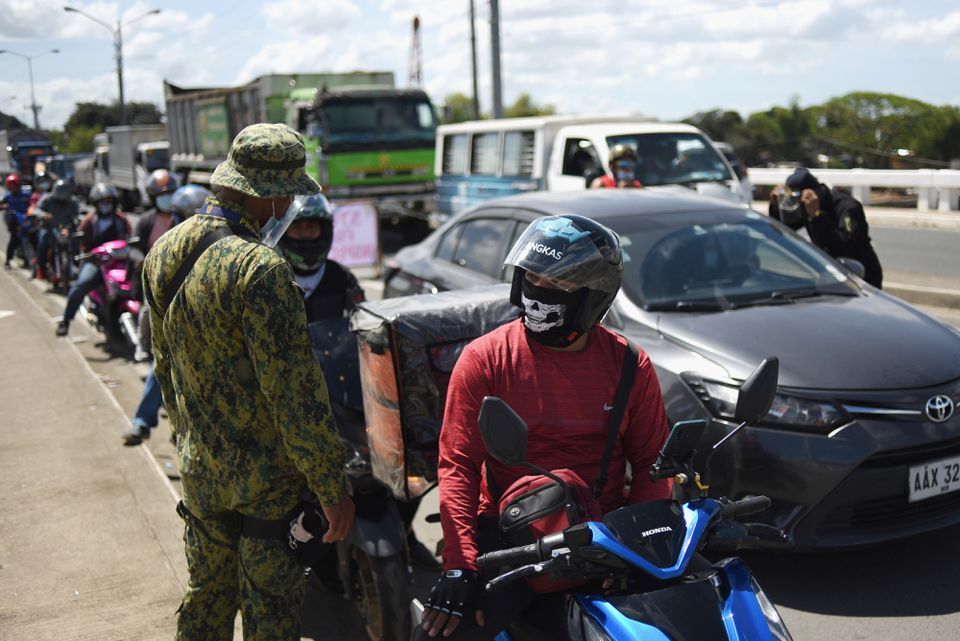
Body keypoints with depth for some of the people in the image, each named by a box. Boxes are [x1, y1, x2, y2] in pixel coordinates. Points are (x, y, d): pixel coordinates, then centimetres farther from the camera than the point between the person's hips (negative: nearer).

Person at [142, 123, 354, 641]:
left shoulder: (164, 253, 2)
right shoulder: (258, 268, -25)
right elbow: (293, 389, -24)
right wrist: (332, 486, -17)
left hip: (197, 467, 8)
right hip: (264, 475, -7)